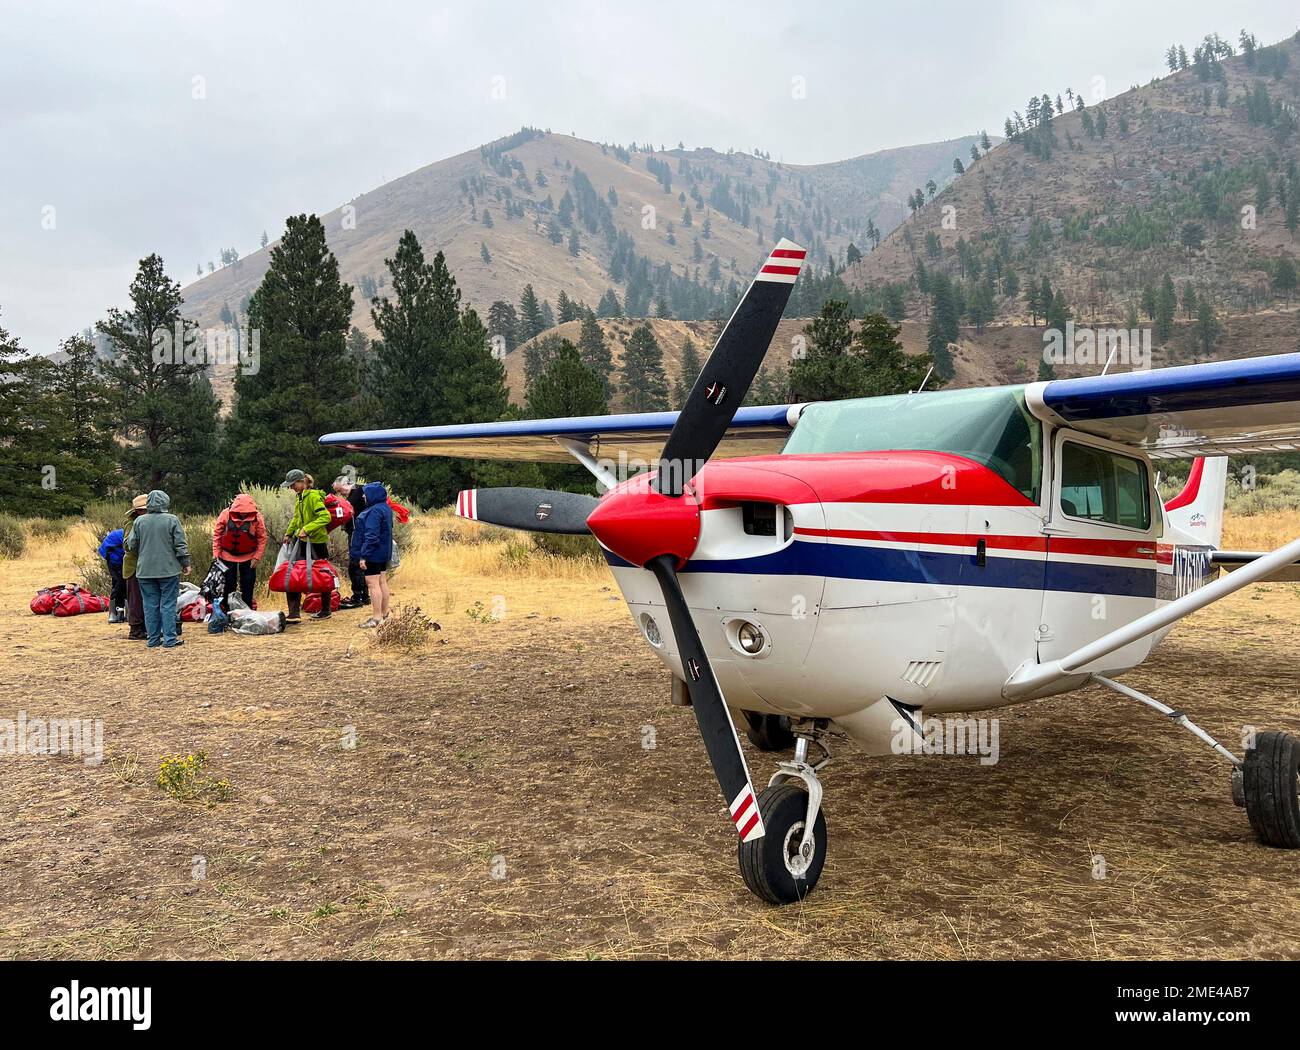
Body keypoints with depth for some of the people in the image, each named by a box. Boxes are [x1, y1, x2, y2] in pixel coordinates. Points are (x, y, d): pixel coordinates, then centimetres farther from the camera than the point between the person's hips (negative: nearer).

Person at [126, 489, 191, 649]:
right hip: (168, 570, -3)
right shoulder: (172, 520, -7)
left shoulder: (139, 521, 2)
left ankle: (153, 639, 12)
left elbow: (131, 545, 7)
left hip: (145, 571, 3)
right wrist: (186, 564, 3)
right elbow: (181, 545, -7)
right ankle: (169, 639, -1)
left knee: (150, 605, 8)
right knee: (168, 604, 1)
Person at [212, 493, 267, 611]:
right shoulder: (225, 514, -17)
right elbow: (217, 534, -6)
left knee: (247, 586, 5)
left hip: (248, 556, 0)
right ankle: (226, 611, 17)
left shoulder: (257, 516, -17)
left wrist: (257, 557, -11)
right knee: (229, 584, 6)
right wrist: (216, 553, -8)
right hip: (227, 556, 0)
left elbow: (262, 538, -9)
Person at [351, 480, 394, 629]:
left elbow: (371, 536, -25)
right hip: (384, 554, 10)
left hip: (373, 555, -10)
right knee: (382, 583, 15)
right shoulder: (385, 508, 12)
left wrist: (363, 555, -24)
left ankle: (376, 618, -5)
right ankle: (384, 615, 23)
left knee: (373, 584, -7)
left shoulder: (374, 511, -20)